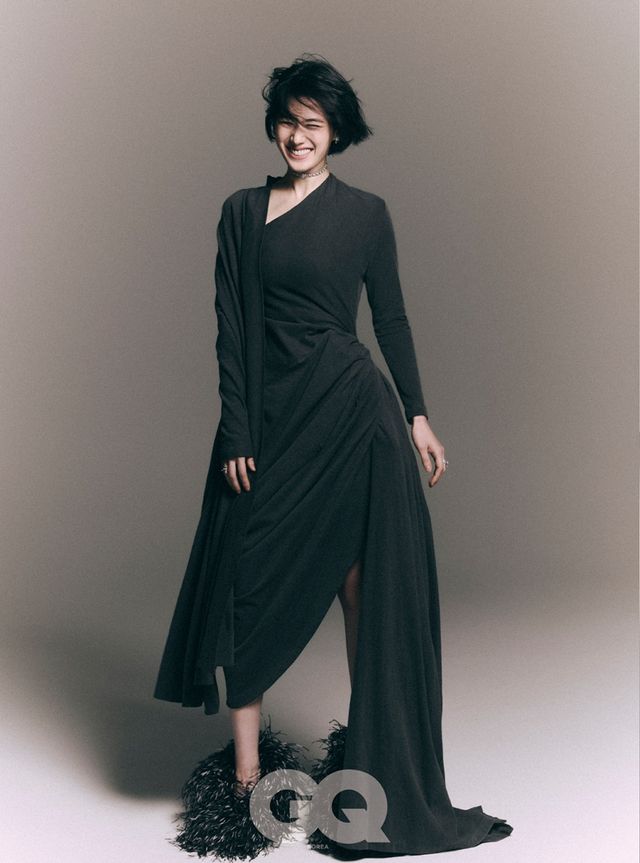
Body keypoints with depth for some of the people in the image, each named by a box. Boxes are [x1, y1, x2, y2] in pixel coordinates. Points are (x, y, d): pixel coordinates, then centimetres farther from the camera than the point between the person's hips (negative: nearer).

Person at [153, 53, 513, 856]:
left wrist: (418, 416, 3)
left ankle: (377, 757, 13)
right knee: (252, 585, 0)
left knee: (367, 582, 1)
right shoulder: (242, 211, 8)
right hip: (269, 413, 2)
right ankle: (246, 770, 8)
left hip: (351, 412, -1)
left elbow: (391, 318, 8)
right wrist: (237, 434, -4)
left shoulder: (366, 212, 5)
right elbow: (230, 329, 3)